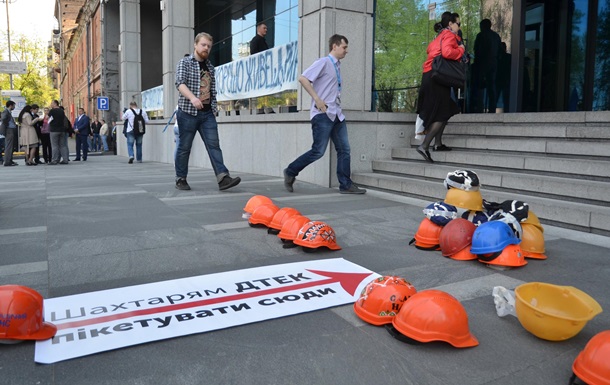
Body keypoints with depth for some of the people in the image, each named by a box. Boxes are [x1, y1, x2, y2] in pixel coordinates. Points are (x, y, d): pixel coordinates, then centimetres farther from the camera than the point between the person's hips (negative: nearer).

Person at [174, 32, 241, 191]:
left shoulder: (210, 66, 17)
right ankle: (180, 179, 15)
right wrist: (192, 97, -34)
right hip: (188, 112, -5)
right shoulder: (184, 62, -1)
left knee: (214, 144, -7)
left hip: (207, 113, 5)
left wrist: (214, 109, 13)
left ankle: (223, 178, -14)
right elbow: (180, 83, -17)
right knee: (184, 147, 3)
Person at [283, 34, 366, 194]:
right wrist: (317, 99, -20)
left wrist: (336, 103, 14)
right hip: (322, 114, -8)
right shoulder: (323, 62, -6)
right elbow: (302, 78, -17)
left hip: (336, 114, 9)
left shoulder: (337, 66, 19)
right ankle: (290, 172, 8)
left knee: (344, 149, 3)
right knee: (318, 151, -8)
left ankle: (346, 185, 7)